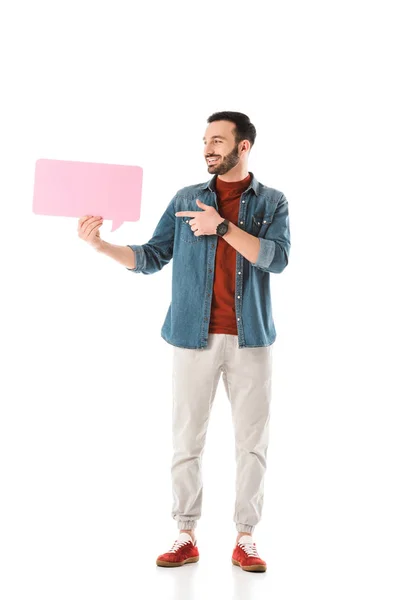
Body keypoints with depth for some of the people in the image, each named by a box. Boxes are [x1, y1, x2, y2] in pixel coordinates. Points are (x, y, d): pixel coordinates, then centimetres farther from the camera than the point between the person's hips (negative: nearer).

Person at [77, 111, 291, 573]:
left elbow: (277, 258, -12)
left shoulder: (271, 202, 5)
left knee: (252, 442, 4)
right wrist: (101, 245, -10)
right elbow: (151, 258, 5)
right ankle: (186, 536, 14)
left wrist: (222, 227, -19)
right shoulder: (186, 199, 9)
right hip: (194, 338, 1)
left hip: (250, 339, -1)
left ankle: (245, 539, 15)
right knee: (186, 440, 3)